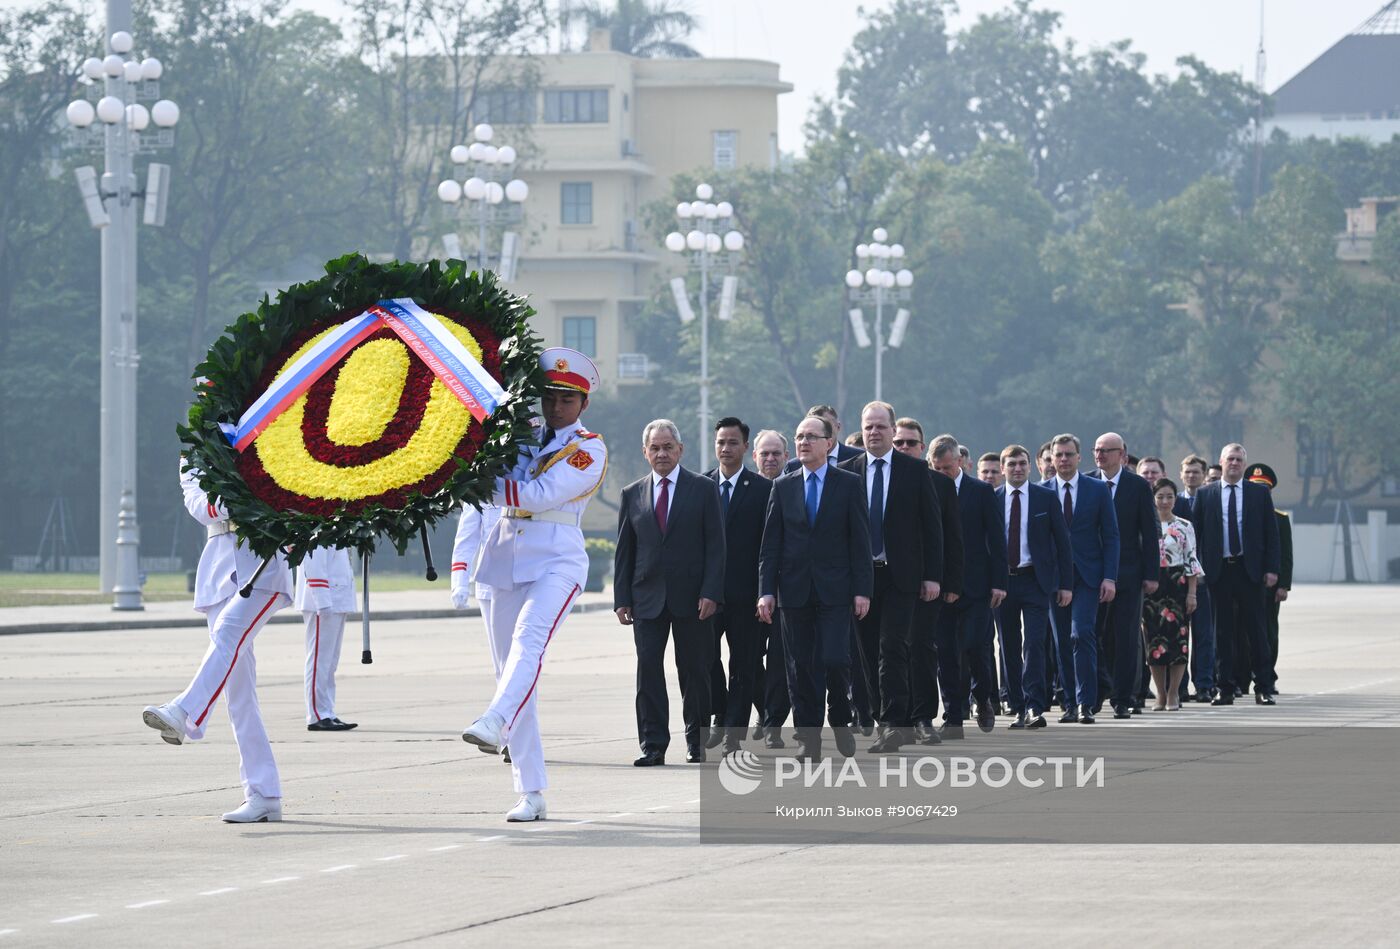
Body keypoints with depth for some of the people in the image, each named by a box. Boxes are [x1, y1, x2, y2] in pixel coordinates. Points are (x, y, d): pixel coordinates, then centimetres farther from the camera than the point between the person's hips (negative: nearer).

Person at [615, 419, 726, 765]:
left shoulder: (704, 489, 3)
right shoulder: (632, 495, 10)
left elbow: (715, 545, -1)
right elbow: (624, 551, 10)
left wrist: (711, 593, -11)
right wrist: (622, 599, 2)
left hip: (692, 596, -2)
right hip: (647, 597, 2)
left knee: (694, 670, 4)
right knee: (648, 669, -6)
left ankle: (697, 741, 15)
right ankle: (653, 745, -7)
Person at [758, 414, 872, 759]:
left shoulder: (849, 484, 3)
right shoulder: (783, 487, 9)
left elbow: (860, 541, 0)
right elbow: (770, 545, 7)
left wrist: (862, 590, -6)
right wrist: (766, 591, -1)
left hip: (834, 589, -2)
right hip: (794, 590, 2)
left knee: (835, 660, -12)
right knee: (801, 668, 2)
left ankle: (840, 719, 13)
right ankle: (808, 740, 8)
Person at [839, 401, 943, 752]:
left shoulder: (915, 471, 3)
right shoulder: (846, 472, 7)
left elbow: (931, 525, 3)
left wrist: (933, 575, -3)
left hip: (900, 577, -3)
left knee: (892, 647, -14)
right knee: (869, 654, 4)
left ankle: (894, 723, -15)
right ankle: (891, 724, 13)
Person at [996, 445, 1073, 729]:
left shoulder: (1046, 497, 3)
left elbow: (1062, 542, 4)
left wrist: (1066, 583, -1)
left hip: (1035, 580, -2)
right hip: (1002, 582, 2)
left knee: (1034, 642, -13)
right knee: (1009, 647, 5)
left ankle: (1034, 708, -17)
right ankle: (1018, 708, 13)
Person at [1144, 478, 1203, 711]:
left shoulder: (1184, 526, 3)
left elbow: (1191, 561, 2)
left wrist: (1192, 593, -4)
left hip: (1177, 585, -1)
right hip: (1151, 585, 1)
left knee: (1176, 636, -6)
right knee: (1153, 637, 0)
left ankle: (1173, 693, 0)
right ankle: (1160, 694, 7)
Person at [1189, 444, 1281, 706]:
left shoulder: (1259, 493, 6)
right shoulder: (1205, 494, 7)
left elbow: (1271, 533, 5)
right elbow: (1196, 532, 7)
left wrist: (1271, 569, -3)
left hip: (1250, 570, -1)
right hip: (1219, 570, 1)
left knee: (1256, 630, 0)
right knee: (1223, 631, 3)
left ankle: (1263, 688, 4)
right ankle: (1226, 689, 6)